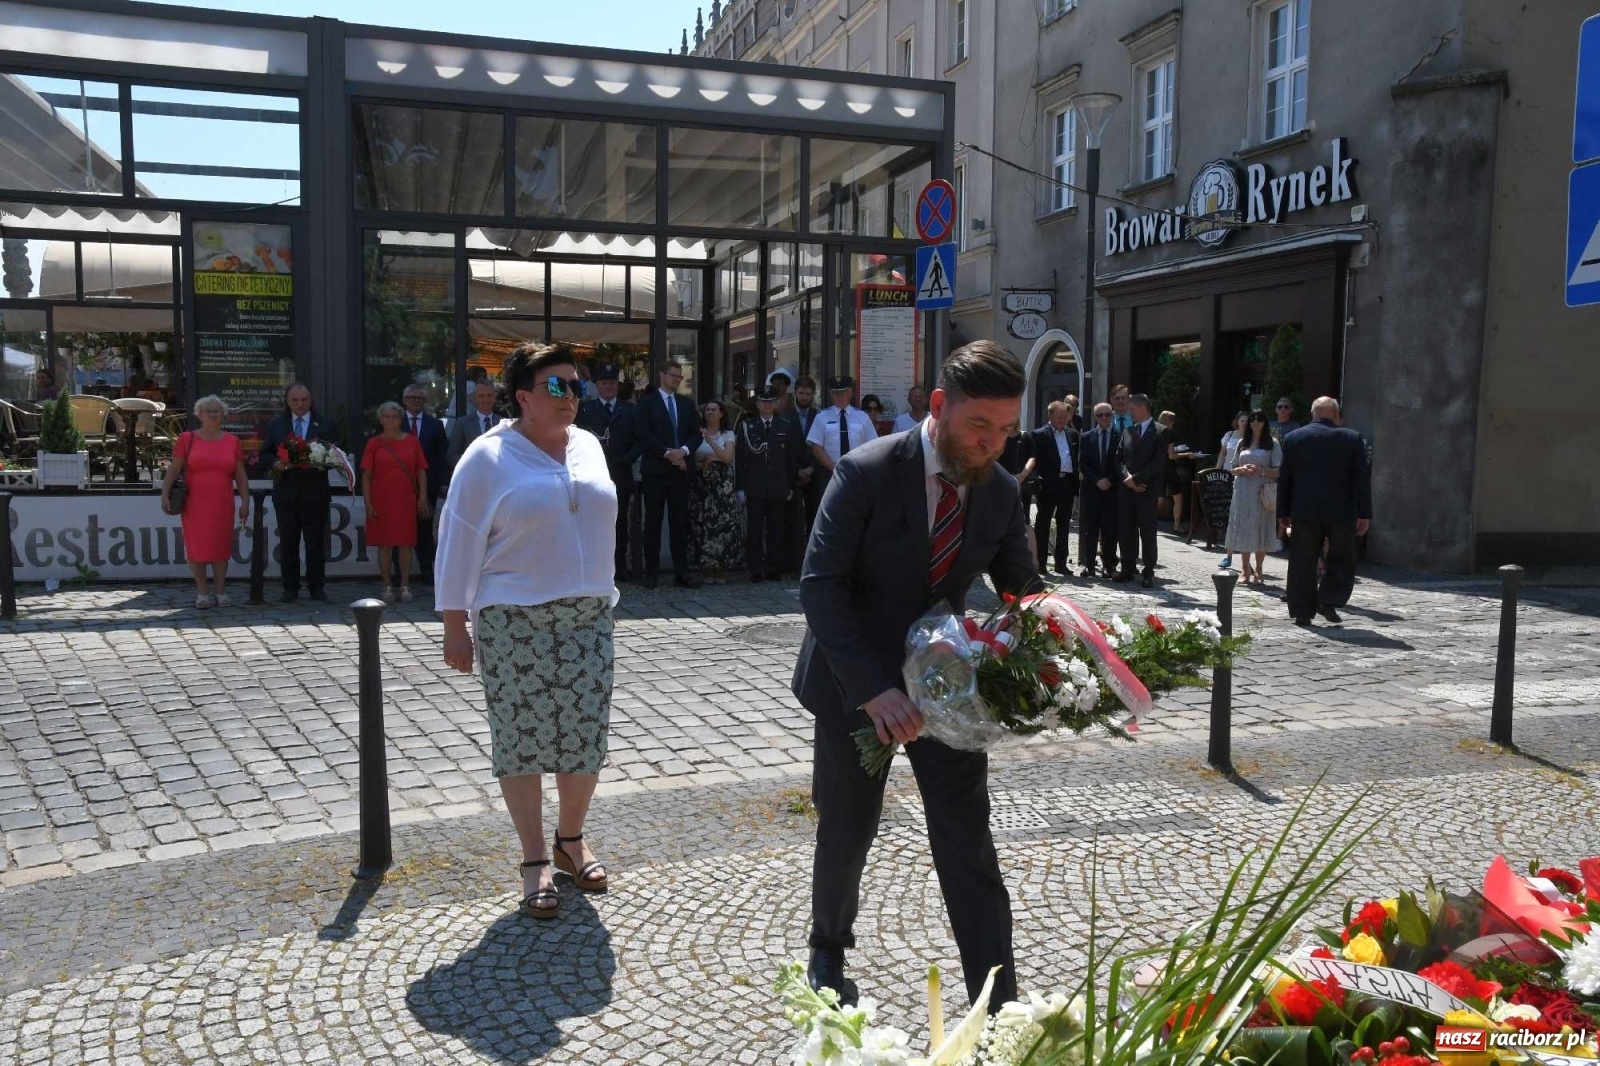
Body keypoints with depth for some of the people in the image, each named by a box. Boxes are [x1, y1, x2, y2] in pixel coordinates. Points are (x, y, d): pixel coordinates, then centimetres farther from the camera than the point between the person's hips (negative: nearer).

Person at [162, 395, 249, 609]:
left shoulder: (232, 442, 8)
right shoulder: (187, 439, 4)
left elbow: (241, 475, 9)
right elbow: (173, 469, 1)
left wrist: (245, 502, 5)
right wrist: (165, 494, -8)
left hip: (222, 504, 1)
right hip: (194, 503, -1)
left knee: (221, 546, 4)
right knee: (196, 545, 0)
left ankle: (220, 591, 12)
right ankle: (202, 592, 9)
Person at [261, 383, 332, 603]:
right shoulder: (275, 425, 11)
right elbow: (265, 453, 10)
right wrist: (276, 464, -10)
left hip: (315, 493, -1)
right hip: (286, 493, 2)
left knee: (315, 541, 2)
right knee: (288, 542, 4)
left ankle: (316, 586, 9)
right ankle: (290, 587, 11)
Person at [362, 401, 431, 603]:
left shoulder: (412, 442, 6)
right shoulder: (373, 443, 3)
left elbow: (421, 471, 6)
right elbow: (366, 475, 2)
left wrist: (423, 496, -3)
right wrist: (367, 502, -5)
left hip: (406, 501, 1)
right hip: (381, 501, 0)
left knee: (405, 544, 2)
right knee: (384, 544, 3)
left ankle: (405, 586, 9)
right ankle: (387, 587, 10)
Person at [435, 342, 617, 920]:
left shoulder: (588, 446, 9)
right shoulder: (489, 457, -7)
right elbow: (459, 543, -6)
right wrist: (455, 626, -7)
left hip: (589, 616, 5)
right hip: (514, 622, -5)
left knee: (586, 732, 7)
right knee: (521, 736, 2)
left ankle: (571, 839, 27)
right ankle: (535, 860, 14)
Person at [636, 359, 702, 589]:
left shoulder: (687, 404, 15)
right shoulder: (647, 402, 2)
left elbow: (697, 434, 10)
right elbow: (644, 434, -8)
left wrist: (683, 451, -8)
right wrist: (668, 453, -13)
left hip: (681, 470, 4)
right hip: (655, 470, -4)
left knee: (680, 523, 4)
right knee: (653, 523, 1)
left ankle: (681, 573, 6)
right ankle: (651, 572, 6)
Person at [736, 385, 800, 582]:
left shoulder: (786, 426, 8)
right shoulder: (746, 426, 5)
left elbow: (793, 458, 8)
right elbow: (739, 458, 3)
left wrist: (791, 486, 4)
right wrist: (740, 487, -3)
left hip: (778, 488, 1)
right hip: (754, 488, -1)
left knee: (776, 529, 4)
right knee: (754, 530, -1)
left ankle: (773, 569, 12)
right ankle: (756, 570, 4)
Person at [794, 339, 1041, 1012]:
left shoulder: (1001, 490, -5)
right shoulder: (867, 472, -20)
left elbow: (1023, 593, 3)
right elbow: (820, 586, -22)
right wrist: (873, 688, -32)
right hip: (856, 684, -3)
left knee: (968, 846, 1)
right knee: (847, 833, 13)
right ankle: (828, 947, 42)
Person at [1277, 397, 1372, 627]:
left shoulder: (1293, 438, 3)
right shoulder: (1352, 439, 0)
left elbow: (1284, 479, 5)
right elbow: (1362, 479, -2)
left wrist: (1283, 513, 11)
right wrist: (1364, 513, 3)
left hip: (1304, 512, 1)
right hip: (1341, 513, -1)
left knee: (1303, 563, 6)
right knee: (1341, 560, 14)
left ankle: (1302, 612, 7)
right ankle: (1328, 601, 1)